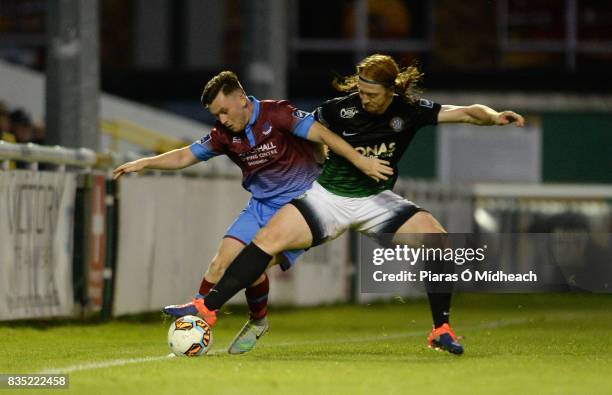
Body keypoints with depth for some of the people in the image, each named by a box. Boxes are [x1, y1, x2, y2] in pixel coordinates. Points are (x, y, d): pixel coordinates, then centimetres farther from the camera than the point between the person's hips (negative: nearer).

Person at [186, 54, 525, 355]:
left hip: (376, 200, 1)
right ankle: (207, 309, -16)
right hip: (328, 195, -1)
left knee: (435, 237, -21)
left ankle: (441, 330, -9)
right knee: (269, 238, -21)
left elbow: (465, 113, -15)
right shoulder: (338, 110, -16)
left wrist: (494, 116, -33)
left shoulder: (409, 110, -12)